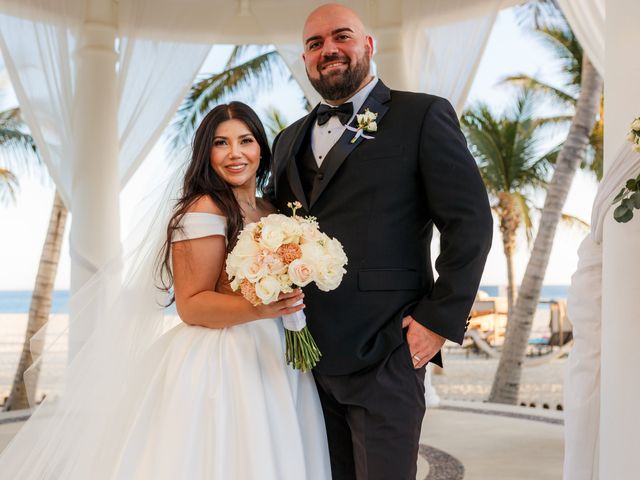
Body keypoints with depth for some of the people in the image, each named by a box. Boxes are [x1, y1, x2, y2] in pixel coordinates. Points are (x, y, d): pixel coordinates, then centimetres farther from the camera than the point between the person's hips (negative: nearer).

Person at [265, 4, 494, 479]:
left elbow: (471, 222, -7)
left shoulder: (423, 115, -2)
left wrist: (440, 320, -12)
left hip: (384, 356, -5)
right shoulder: (290, 140, 16)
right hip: (308, 355, 6)